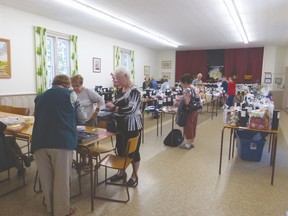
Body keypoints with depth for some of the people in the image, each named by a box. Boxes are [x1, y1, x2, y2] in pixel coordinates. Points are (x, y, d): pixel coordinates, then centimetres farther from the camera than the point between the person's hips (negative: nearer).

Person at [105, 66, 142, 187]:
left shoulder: (134, 91, -17)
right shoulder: (121, 90, 7)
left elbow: (130, 109, -25)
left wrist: (113, 108, -22)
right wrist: (111, 106, -3)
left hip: (132, 126, -8)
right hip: (120, 125, 8)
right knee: (120, 148, 17)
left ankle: (134, 175, 24)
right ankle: (121, 172, 36)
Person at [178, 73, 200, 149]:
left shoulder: (187, 90, -19)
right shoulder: (195, 88, 9)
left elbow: (186, 103, -25)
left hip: (189, 111, -9)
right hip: (196, 110, 9)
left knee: (188, 126, 3)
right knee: (193, 125, 16)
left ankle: (188, 143, 14)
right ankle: (192, 142, 28)